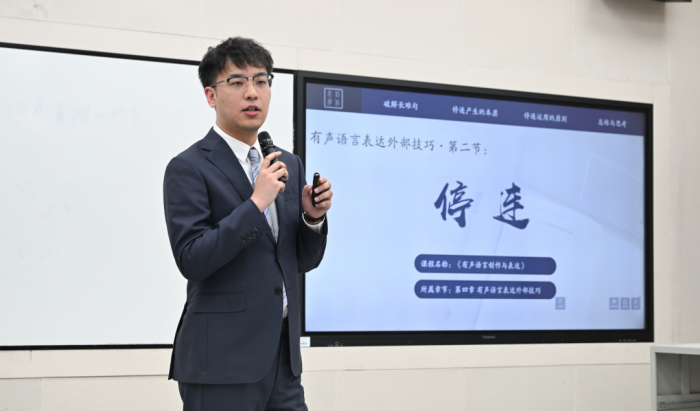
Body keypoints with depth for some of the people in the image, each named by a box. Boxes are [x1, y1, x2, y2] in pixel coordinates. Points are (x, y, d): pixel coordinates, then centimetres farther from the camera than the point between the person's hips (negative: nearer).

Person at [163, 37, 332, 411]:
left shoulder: (289, 165, 14)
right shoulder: (188, 169, -7)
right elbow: (191, 260, -17)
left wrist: (313, 217, -4)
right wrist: (256, 203, -20)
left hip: (282, 357, 6)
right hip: (221, 358, -6)